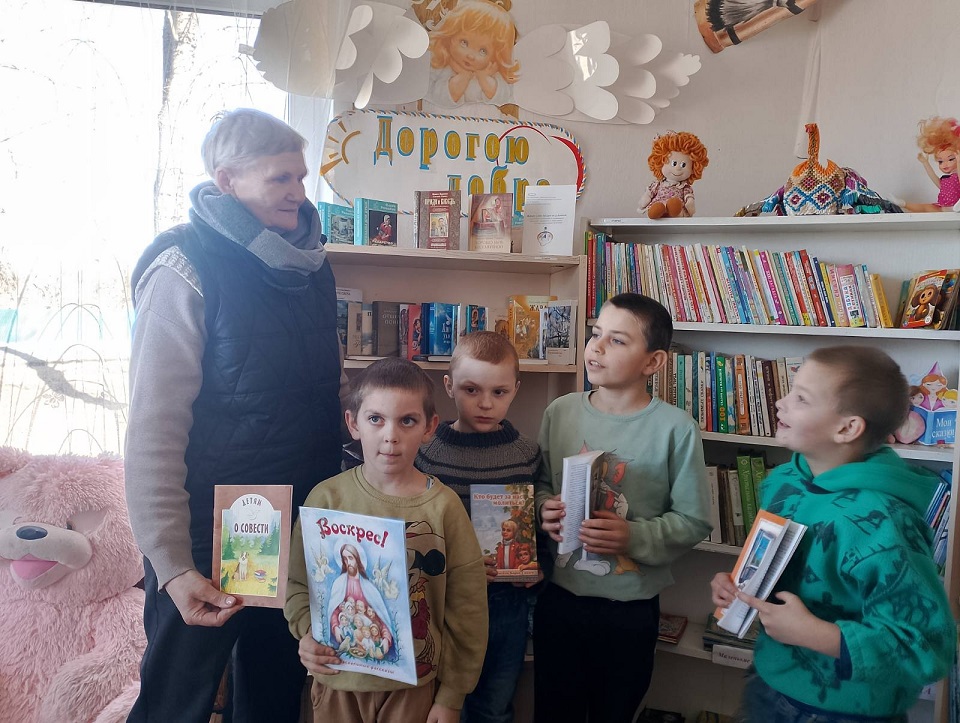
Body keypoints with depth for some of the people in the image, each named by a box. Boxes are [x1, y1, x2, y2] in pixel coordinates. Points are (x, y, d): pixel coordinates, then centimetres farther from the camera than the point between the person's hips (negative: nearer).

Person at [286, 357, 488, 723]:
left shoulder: (444, 506, -10)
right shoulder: (327, 497, -8)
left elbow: (466, 608, -5)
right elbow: (296, 582, 3)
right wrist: (309, 632, -15)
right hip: (338, 680, 1)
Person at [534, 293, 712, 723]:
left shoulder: (675, 428, -15)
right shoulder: (560, 412, -4)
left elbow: (693, 522, -10)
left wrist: (633, 537, -23)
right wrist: (544, 509, -13)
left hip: (630, 607, -2)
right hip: (558, 596, 3)